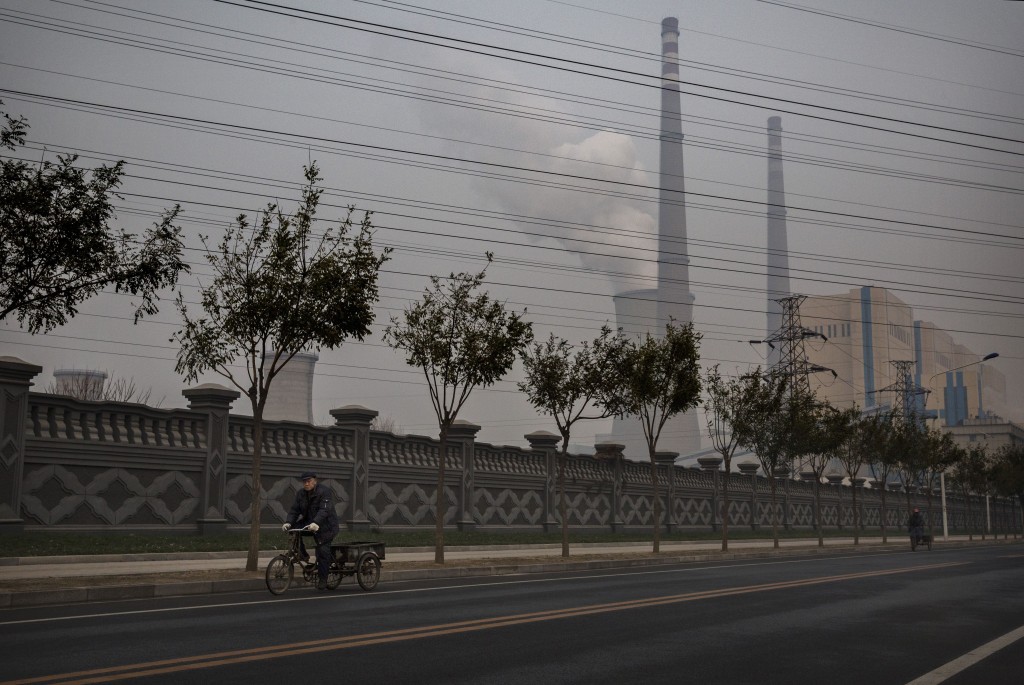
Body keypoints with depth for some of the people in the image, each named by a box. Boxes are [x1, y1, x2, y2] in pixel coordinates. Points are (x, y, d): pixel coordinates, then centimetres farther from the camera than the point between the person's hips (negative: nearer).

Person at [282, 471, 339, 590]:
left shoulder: (324, 491, -17)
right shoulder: (300, 494, 3)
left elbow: (324, 510, -29)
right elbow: (294, 510, -3)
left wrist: (316, 523, -44)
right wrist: (288, 522, -22)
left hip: (325, 526, -6)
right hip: (309, 522, 6)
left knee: (323, 551, -11)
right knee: (293, 528, -17)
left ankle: (322, 580, 0)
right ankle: (303, 554, -1)